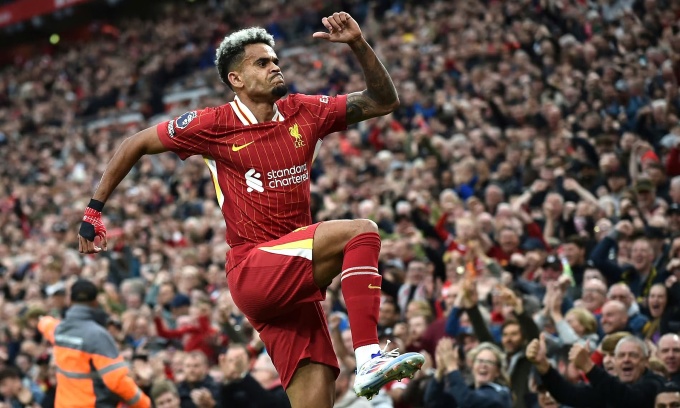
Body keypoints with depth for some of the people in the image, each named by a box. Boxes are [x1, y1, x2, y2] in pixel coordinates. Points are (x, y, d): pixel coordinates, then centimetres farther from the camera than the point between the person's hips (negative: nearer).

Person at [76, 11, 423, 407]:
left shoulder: (303, 113, 9)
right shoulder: (214, 124, -3)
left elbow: (384, 101, 12)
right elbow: (135, 145, 8)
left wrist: (359, 45, -2)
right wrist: (94, 211, 8)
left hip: (296, 279, 5)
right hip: (253, 271, -5)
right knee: (361, 232, -24)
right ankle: (369, 358, -32)